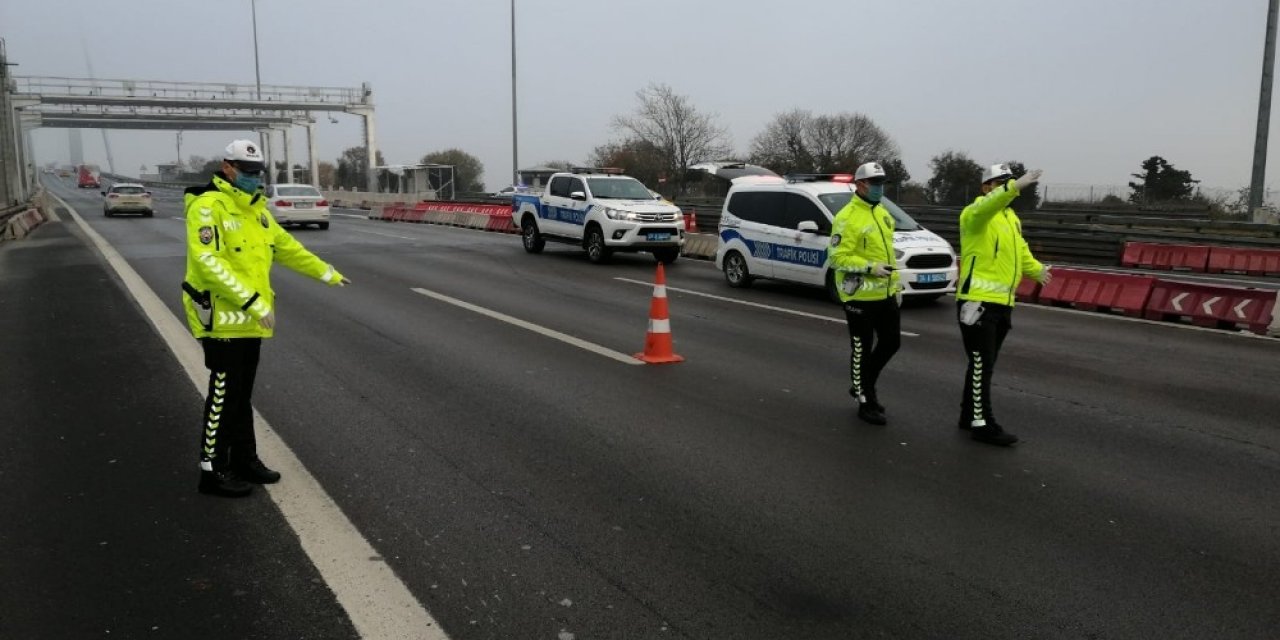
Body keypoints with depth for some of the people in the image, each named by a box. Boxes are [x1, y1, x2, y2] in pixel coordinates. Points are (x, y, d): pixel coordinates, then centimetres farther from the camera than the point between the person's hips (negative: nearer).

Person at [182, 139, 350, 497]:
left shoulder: (255, 208, 14)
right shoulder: (208, 206, -15)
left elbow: (287, 248, 23)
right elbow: (208, 262, -26)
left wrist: (327, 273, 26)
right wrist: (252, 300, -30)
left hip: (250, 319, 9)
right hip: (223, 318, -9)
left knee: (243, 394, 16)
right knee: (224, 396, -2)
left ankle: (244, 460, 28)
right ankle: (213, 471, 9)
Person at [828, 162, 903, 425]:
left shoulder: (883, 214, 13)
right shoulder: (847, 217, -15)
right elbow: (838, 258, -19)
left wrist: (896, 284, 19)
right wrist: (870, 268, -27)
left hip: (885, 294, 9)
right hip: (859, 295, -8)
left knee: (891, 342, 16)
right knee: (862, 350, 2)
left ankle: (863, 385, 35)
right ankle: (866, 404, 14)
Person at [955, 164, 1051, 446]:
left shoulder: (1012, 218, 18)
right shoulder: (975, 214, -9)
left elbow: (1021, 251, 21)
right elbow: (989, 203, -32)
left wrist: (1036, 269, 3)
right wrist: (1016, 187, -46)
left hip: (1002, 303, 9)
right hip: (978, 301, -9)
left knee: (984, 364, 15)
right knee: (981, 365, -6)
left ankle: (968, 415, 26)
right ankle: (983, 424, 0)